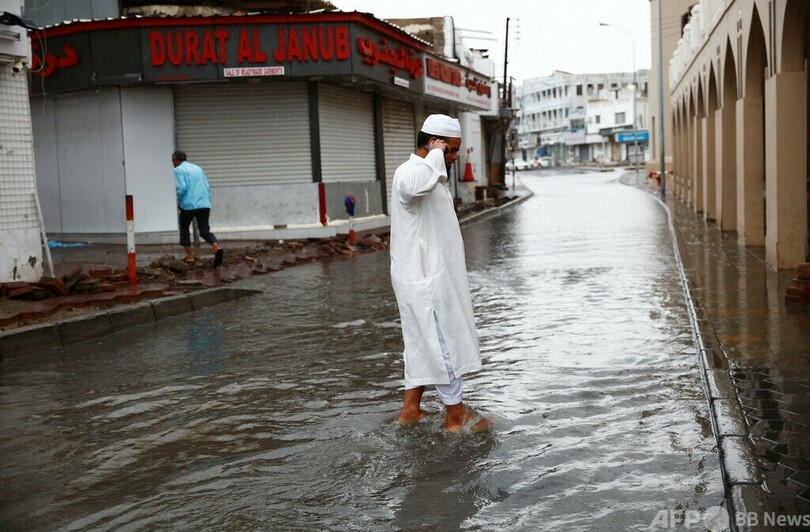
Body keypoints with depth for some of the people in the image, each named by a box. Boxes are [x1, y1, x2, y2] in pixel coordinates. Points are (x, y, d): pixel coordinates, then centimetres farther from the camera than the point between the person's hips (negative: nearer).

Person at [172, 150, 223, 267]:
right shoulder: (198, 168, 19)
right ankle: (217, 247, -23)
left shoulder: (179, 170, 0)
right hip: (204, 205, 5)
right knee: (204, 230, 5)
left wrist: (179, 201, 2)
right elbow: (208, 187, 17)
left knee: (184, 228, 18)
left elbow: (181, 188, -13)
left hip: (188, 205, -5)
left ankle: (189, 256, 16)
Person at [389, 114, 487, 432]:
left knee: (425, 344, 15)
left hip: (432, 277, 10)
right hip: (425, 280, -10)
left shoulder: (431, 175, 17)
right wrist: (436, 155, -29)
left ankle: (411, 409, 24)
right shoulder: (409, 173, -17)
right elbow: (417, 187, -45)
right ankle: (456, 417, 8)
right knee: (445, 346, -2)